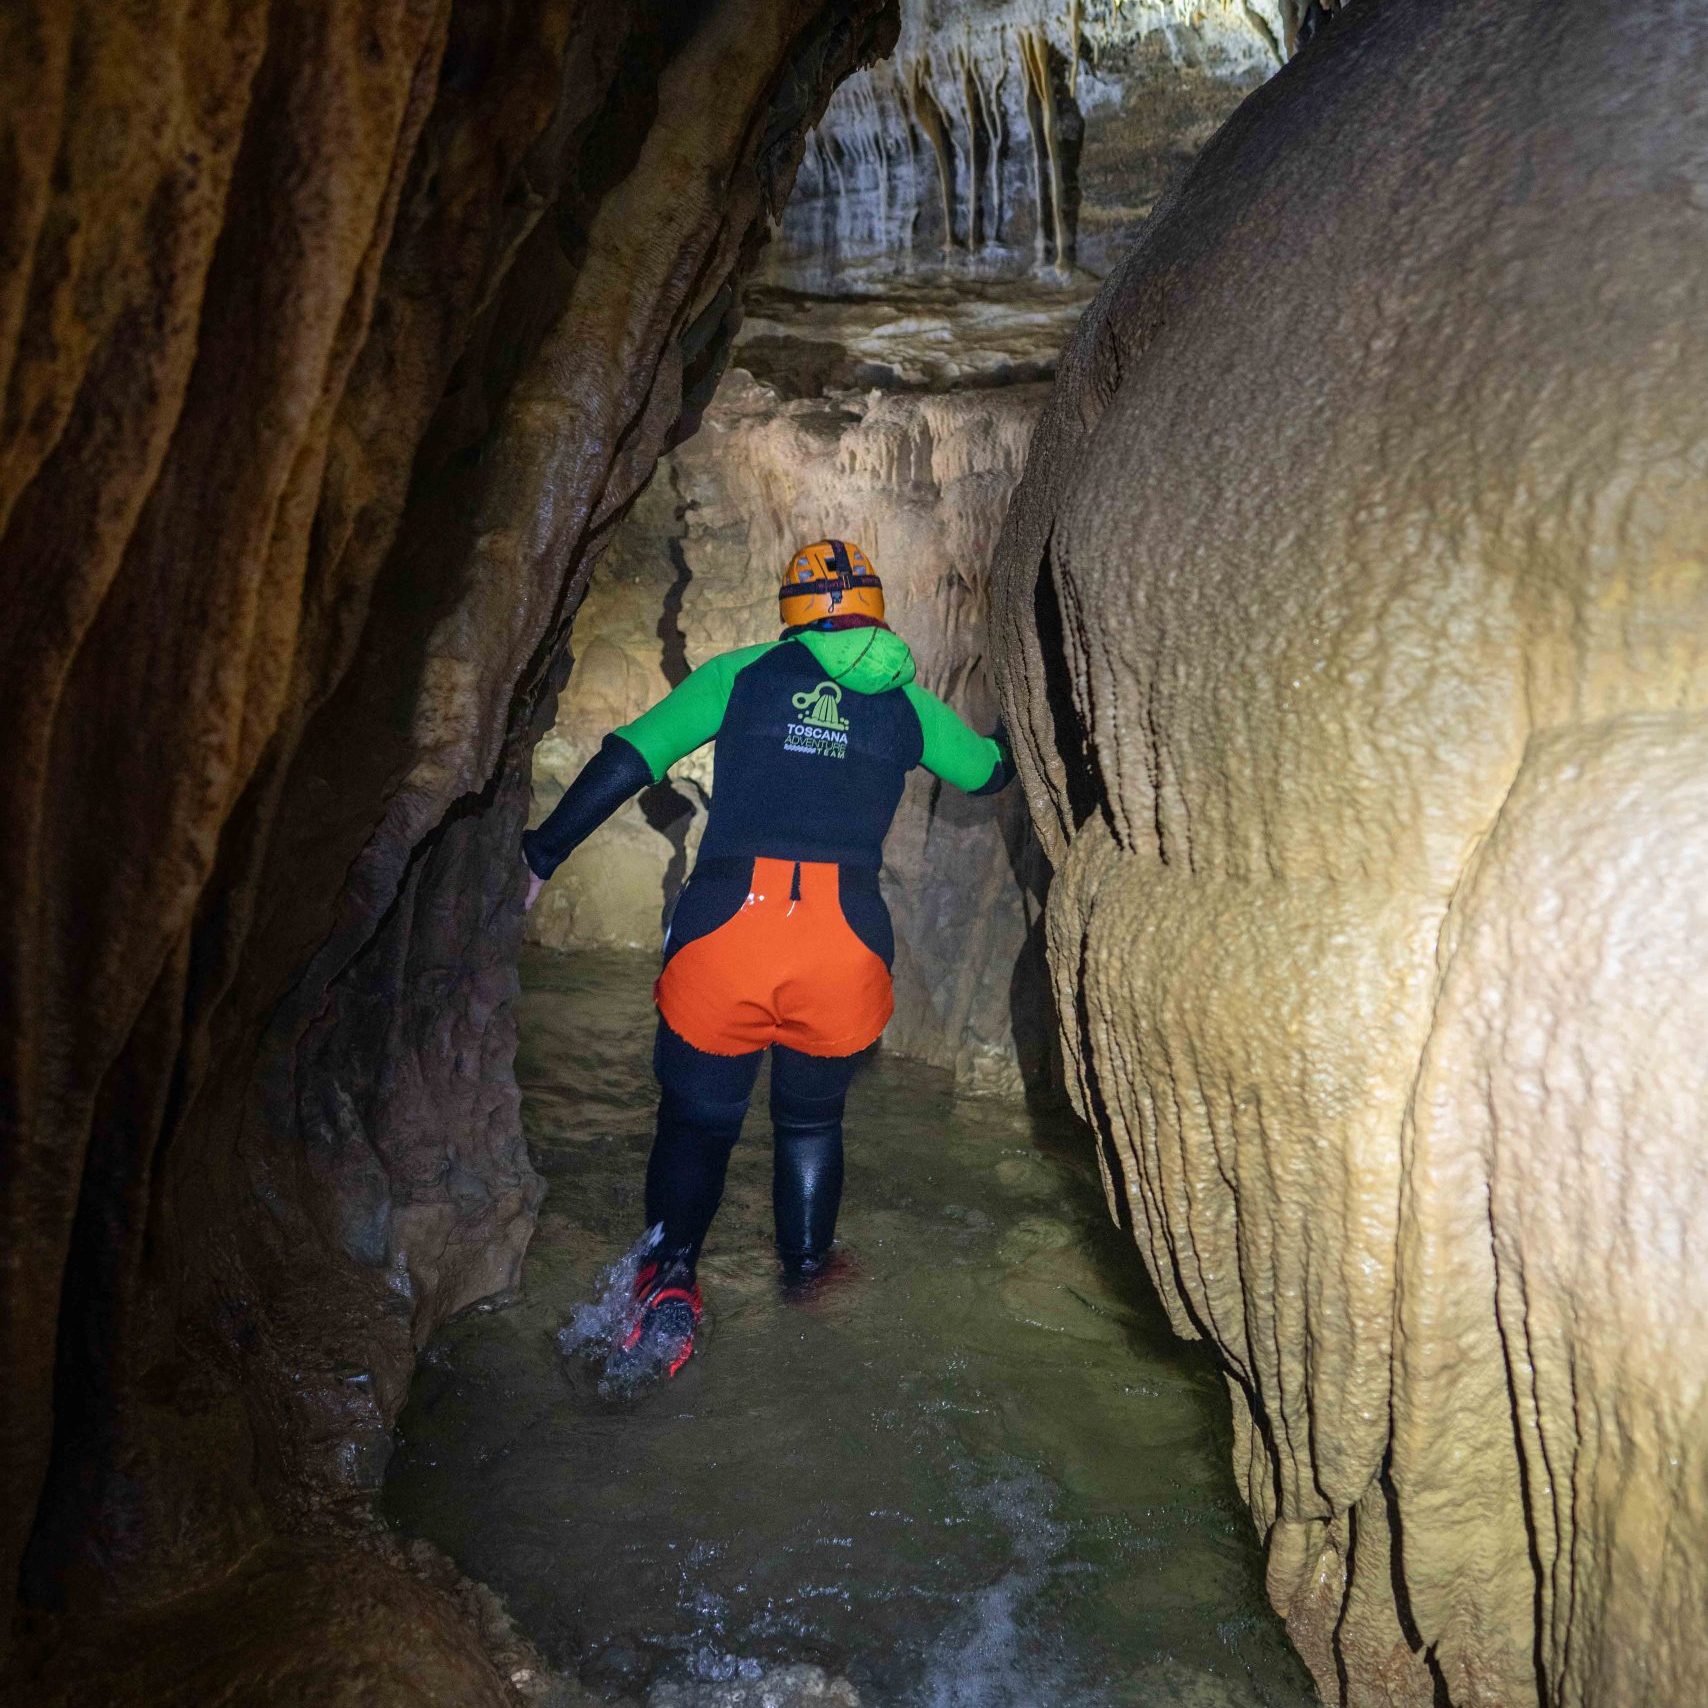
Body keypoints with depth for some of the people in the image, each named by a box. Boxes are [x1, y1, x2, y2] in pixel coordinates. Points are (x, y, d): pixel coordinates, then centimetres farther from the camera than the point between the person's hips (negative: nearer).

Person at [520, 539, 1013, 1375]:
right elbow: (989, 771, 35)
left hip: (725, 926, -1)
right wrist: (1006, 733, 59)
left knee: (697, 1117, 18)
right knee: (811, 1119, 25)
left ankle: (671, 1278, 0)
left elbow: (626, 759, 6)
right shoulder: (907, 702, 17)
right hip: (848, 939, 2)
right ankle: (805, 1282, 34)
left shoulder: (742, 672, 12)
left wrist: (542, 853, 14)